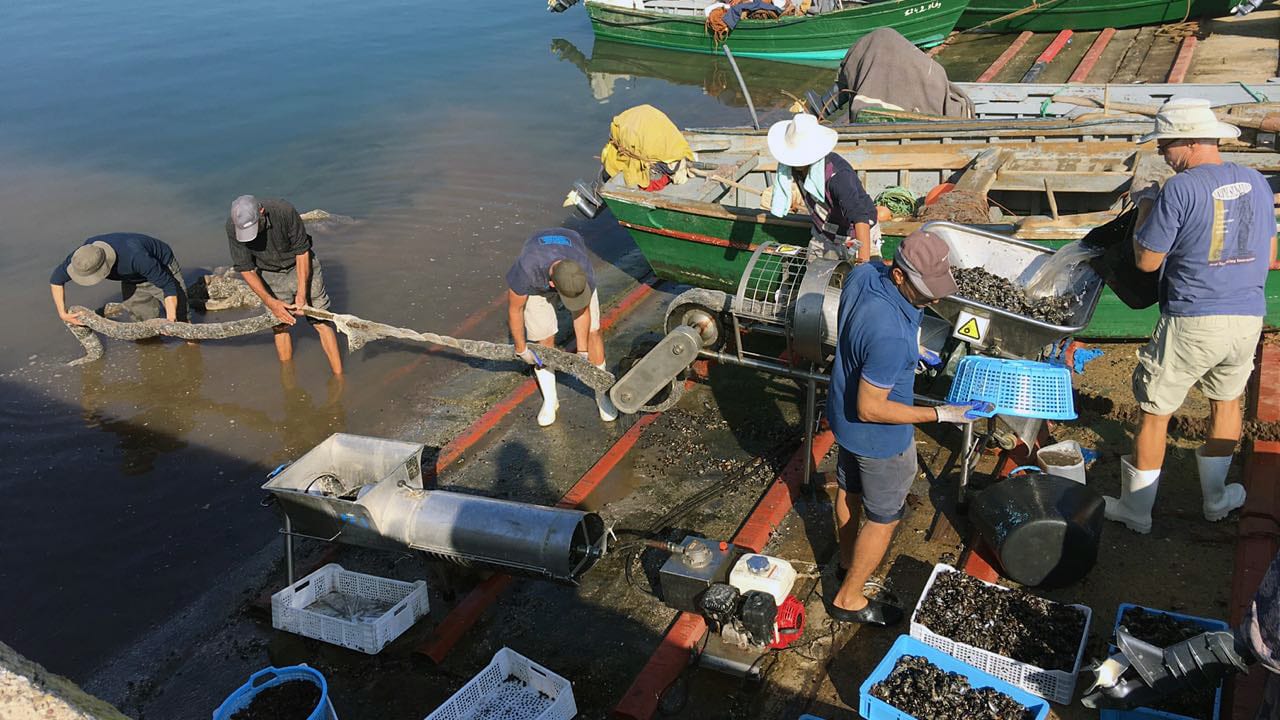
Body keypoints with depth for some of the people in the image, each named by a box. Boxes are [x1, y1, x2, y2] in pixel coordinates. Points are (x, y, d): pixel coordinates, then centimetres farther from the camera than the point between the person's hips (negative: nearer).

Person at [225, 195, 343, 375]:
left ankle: (338, 375, 2)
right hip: (270, 275, 2)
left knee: (321, 321, -4)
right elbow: (245, 268, -16)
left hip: (301, 266, -2)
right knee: (280, 325, 6)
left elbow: (302, 251, -20)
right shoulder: (233, 226, -24)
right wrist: (270, 302, -23)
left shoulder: (285, 212, -32)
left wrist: (302, 293, -20)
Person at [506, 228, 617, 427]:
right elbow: (514, 308, -26)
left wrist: (582, 352, -12)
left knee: (591, 333, -3)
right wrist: (521, 349, -14)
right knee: (544, 339, -1)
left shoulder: (585, 273, -39)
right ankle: (550, 400, 17)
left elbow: (582, 310, -19)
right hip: (537, 282, -1)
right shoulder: (526, 269, -44)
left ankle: (601, 395, 13)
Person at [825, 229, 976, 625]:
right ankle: (849, 599, 33)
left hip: (842, 414, 8)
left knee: (849, 489, 30)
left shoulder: (862, 273, -15)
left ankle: (847, 558, 56)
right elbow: (870, 409, -31)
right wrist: (941, 414, -26)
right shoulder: (891, 336, -40)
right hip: (878, 437, -8)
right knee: (884, 518, 15)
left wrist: (913, 351, 5)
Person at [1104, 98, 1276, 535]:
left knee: (1154, 413, 8)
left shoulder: (1180, 190, -15)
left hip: (1192, 322, -6)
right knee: (1227, 400, 26)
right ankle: (1215, 500, 38)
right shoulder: (1256, 183, 6)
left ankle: (1135, 512, 19)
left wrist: (1143, 216, 6)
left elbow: (1146, 261, -10)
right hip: (1248, 318, 6)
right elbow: (1267, 257, 14)